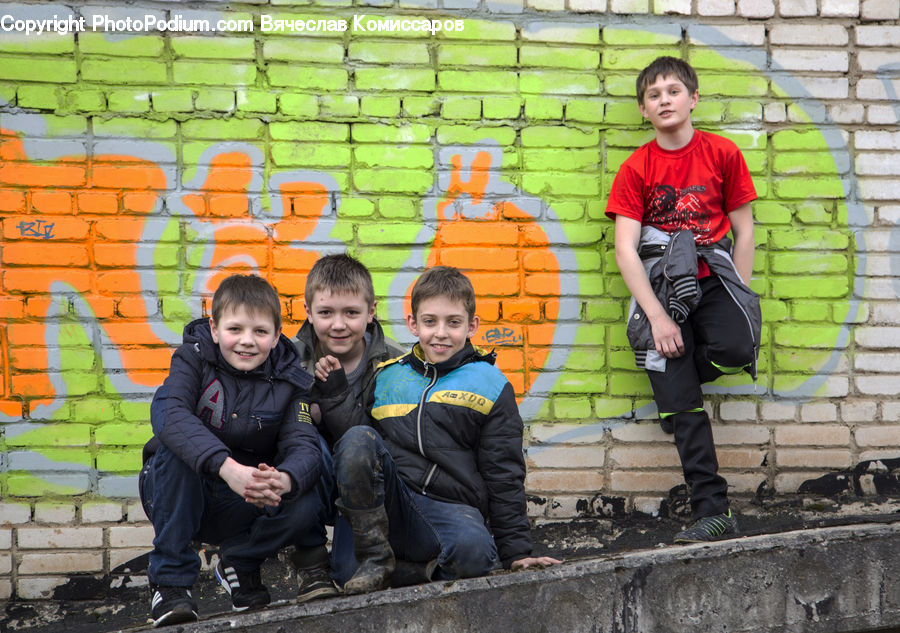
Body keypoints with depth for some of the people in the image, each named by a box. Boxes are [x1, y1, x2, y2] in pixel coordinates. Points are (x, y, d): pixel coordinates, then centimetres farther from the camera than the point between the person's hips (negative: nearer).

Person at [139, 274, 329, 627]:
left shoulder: (288, 380, -5)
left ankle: (240, 561, 5)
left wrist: (285, 479, -45)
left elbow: (304, 445, -18)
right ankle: (170, 579, -23)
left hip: (246, 504, 2)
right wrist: (226, 466, -49)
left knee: (305, 503, -28)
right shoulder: (193, 357, -12)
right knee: (176, 442, -32)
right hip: (179, 500, -1)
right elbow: (172, 415, -32)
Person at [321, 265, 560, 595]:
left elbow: (504, 475, 10)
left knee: (473, 550, -38)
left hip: (454, 508, -2)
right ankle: (375, 558, -13)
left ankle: (414, 572, -6)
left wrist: (516, 551, 4)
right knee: (357, 439, -26)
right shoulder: (385, 377, 18)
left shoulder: (490, 385, 11)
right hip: (388, 509, 3)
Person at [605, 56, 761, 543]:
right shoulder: (636, 169, 5)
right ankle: (714, 513, -7)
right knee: (682, 406, -10)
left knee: (736, 350, -31)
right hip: (661, 286, 0)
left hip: (713, 276, 1)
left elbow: (744, 231, 10)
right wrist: (658, 316, -13)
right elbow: (625, 250, -3)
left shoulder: (722, 154, 7)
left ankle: (673, 378, 2)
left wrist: (740, 299, -1)